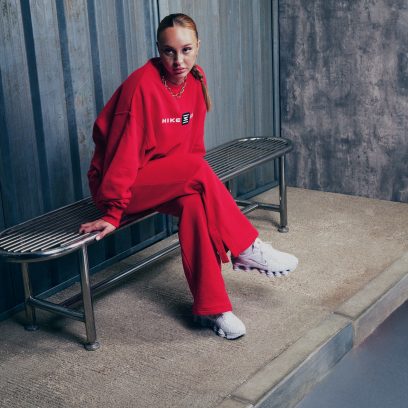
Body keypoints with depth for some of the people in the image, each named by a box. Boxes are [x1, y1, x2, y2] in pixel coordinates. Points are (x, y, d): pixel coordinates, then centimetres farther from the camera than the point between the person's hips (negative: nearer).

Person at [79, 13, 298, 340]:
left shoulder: (195, 81, -2)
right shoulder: (143, 85, -22)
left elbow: (193, 143, 8)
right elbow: (124, 151, -23)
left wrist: (197, 183, -1)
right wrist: (113, 212, -22)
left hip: (168, 180, 6)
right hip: (125, 185, -6)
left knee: (194, 202, -28)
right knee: (197, 169, -30)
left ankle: (210, 307, -23)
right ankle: (245, 249, -18)